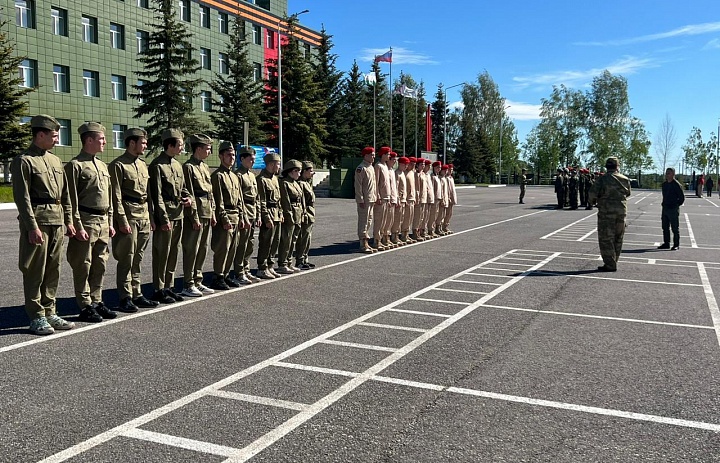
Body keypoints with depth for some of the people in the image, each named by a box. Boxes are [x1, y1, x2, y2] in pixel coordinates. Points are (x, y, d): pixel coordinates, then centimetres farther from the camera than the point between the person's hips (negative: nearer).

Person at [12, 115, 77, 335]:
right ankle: (36, 318, 7)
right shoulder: (23, 161, -6)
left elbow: (65, 194, 18)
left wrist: (68, 220, 13)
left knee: (53, 270, 10)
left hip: (57, 222, 7)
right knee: (35, 272, 0)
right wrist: (32, 227, -17)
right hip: (37, 221, -7)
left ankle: (49, 312, 19)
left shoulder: (55, 160, 16)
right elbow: (22, 197, -12)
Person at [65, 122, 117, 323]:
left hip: (103, 223, 8)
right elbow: (72, 200, -12)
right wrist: (78, 227, -16)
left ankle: (97, 302, 22)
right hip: (86, 223, -7)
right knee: (83, 267, 1)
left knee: (100, 266, 12)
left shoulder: (103, 166, 16)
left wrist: (110, 223, 15)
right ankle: (85, 307, 9)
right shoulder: (75, 165, -8)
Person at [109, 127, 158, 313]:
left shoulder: (143, 165, 17)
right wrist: (122, 220, -17)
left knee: (138, 259, 12)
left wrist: (151, 217, 15)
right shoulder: (118, 165, -7)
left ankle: (137, 294, 19)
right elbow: (116, 196, -12)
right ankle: (125, 298, 4)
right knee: (126, 260, -2)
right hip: (129, 216, -7)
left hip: (144, 217, 8)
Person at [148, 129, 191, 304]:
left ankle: (168, 287, 23)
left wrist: (188, 198, 2)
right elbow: (157, 195, -14)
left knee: (173, 253, 13)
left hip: (178, 215, 8)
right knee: (161, 254, -1)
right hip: (165, 217, -8)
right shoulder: (157, 165, -11)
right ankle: (158, 290, 8)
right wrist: (164, 219, -17)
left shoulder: (177, 165, 14)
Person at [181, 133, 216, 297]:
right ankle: (188, 285, 4)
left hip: (207, 214, 9)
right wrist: (195, 218, -16)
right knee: (191, 250, -3)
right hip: (195, 215, -9)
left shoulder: (205, 167, 17)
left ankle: (197, 282, 21)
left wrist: (212, 213, 13)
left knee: (203, 250, 13)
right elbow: (190, 195, -14)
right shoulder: (188, 167, -9)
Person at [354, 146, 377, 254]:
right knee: (363, 221, -5)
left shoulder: (371, 167, 16)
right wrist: (360, 200, -19)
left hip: (371, 199, 9)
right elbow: (358, 185, -16)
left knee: (369, 221, 12)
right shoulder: (361, 168, -11)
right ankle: (363, 245, -2)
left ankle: (366, 243, 19)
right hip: (364, 200, -9)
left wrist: (376, 197, 16)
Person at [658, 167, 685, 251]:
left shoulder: (676, 185, -10)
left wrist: (676, 205, -5)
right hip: (665, 209, 7)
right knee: (665, 228, 11)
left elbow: (682, 198, -7)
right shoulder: (664, 184, 12)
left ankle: (676, 245, 5)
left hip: (673, 210, -7)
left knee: (675, 228, -1)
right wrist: (664, 205, 15)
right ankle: (666, 243, 19)